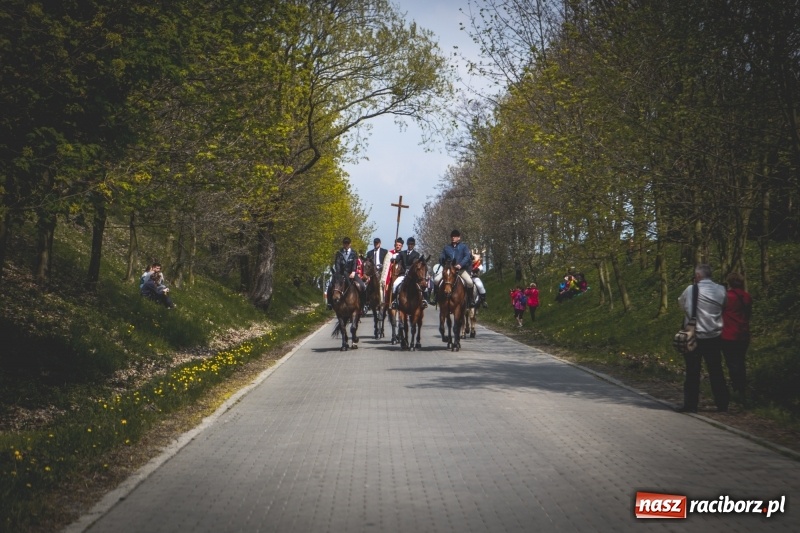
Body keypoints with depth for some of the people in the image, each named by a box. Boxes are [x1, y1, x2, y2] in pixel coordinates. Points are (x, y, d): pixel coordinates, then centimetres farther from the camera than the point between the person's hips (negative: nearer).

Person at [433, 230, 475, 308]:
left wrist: (460, 265, -23)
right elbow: (441, 258, 15)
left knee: (469, 282, -28)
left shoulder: (464, 246, 8)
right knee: (436, 280, -19)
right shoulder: (447, 248, 18)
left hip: (461, 269, -3)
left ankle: (470, 299, -8)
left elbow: (467, 257, -7)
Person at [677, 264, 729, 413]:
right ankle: (722, 404, 13)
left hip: (694, 337, -3)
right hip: (714, 337, 3)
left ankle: (691, 404, 5)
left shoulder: (691, 290, -9)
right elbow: (724, 307, 11)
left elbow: (680, 302, 6)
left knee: (693, 372, 4)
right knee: (716, 372, 10)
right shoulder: (720, 290, -1)